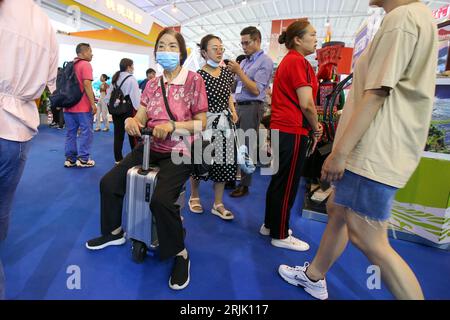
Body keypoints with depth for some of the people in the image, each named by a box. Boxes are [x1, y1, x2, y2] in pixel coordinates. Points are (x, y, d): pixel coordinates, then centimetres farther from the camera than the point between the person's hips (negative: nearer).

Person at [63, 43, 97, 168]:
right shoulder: (85, 65, -7)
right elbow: (87, 84, -18)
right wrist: (93, 104, -17)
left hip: (69, 105, 8)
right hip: (83, 106, -8)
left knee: (70, 132, 9)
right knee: (86, 132, -1)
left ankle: (70, 158, 12)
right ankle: (83, 159, 0)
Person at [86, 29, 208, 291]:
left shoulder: (194, 80, -7)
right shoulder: (152, 84, 10)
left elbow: (201, 123, -11)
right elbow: (141, 117, 5)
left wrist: (172, 126, -24)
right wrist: (131, 120, -18)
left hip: (179, 152, -7)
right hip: (150, 147, 7)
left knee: (161, 200, -29)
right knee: (109, 183, 7)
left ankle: (180, 255, -4)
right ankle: (115, 232, 31)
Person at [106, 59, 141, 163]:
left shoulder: (115, 78, 11)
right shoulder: (131, 79, -10)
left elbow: (108, 95, 11)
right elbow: (136, 96, -16)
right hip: (128, 109, -6)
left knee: (118, 134, 8)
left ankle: (118, 158, 14)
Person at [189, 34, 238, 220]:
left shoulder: (226, 72, 8)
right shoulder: (199, 76, -10)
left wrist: (233, 111, 7)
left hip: (224, 122, 6)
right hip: (205, 122, -5)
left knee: (223, 162, 6)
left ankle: (218, 204, 18)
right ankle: (194, 197, 30)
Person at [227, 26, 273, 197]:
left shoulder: (265, 61, -5)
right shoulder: (244, 61, 17)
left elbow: (256, 90, -15)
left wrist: (239, 71, -15)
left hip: (251, 107, -7)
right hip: (238, 106, 7)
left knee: (247, 147, -3)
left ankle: (244, 185, 10)